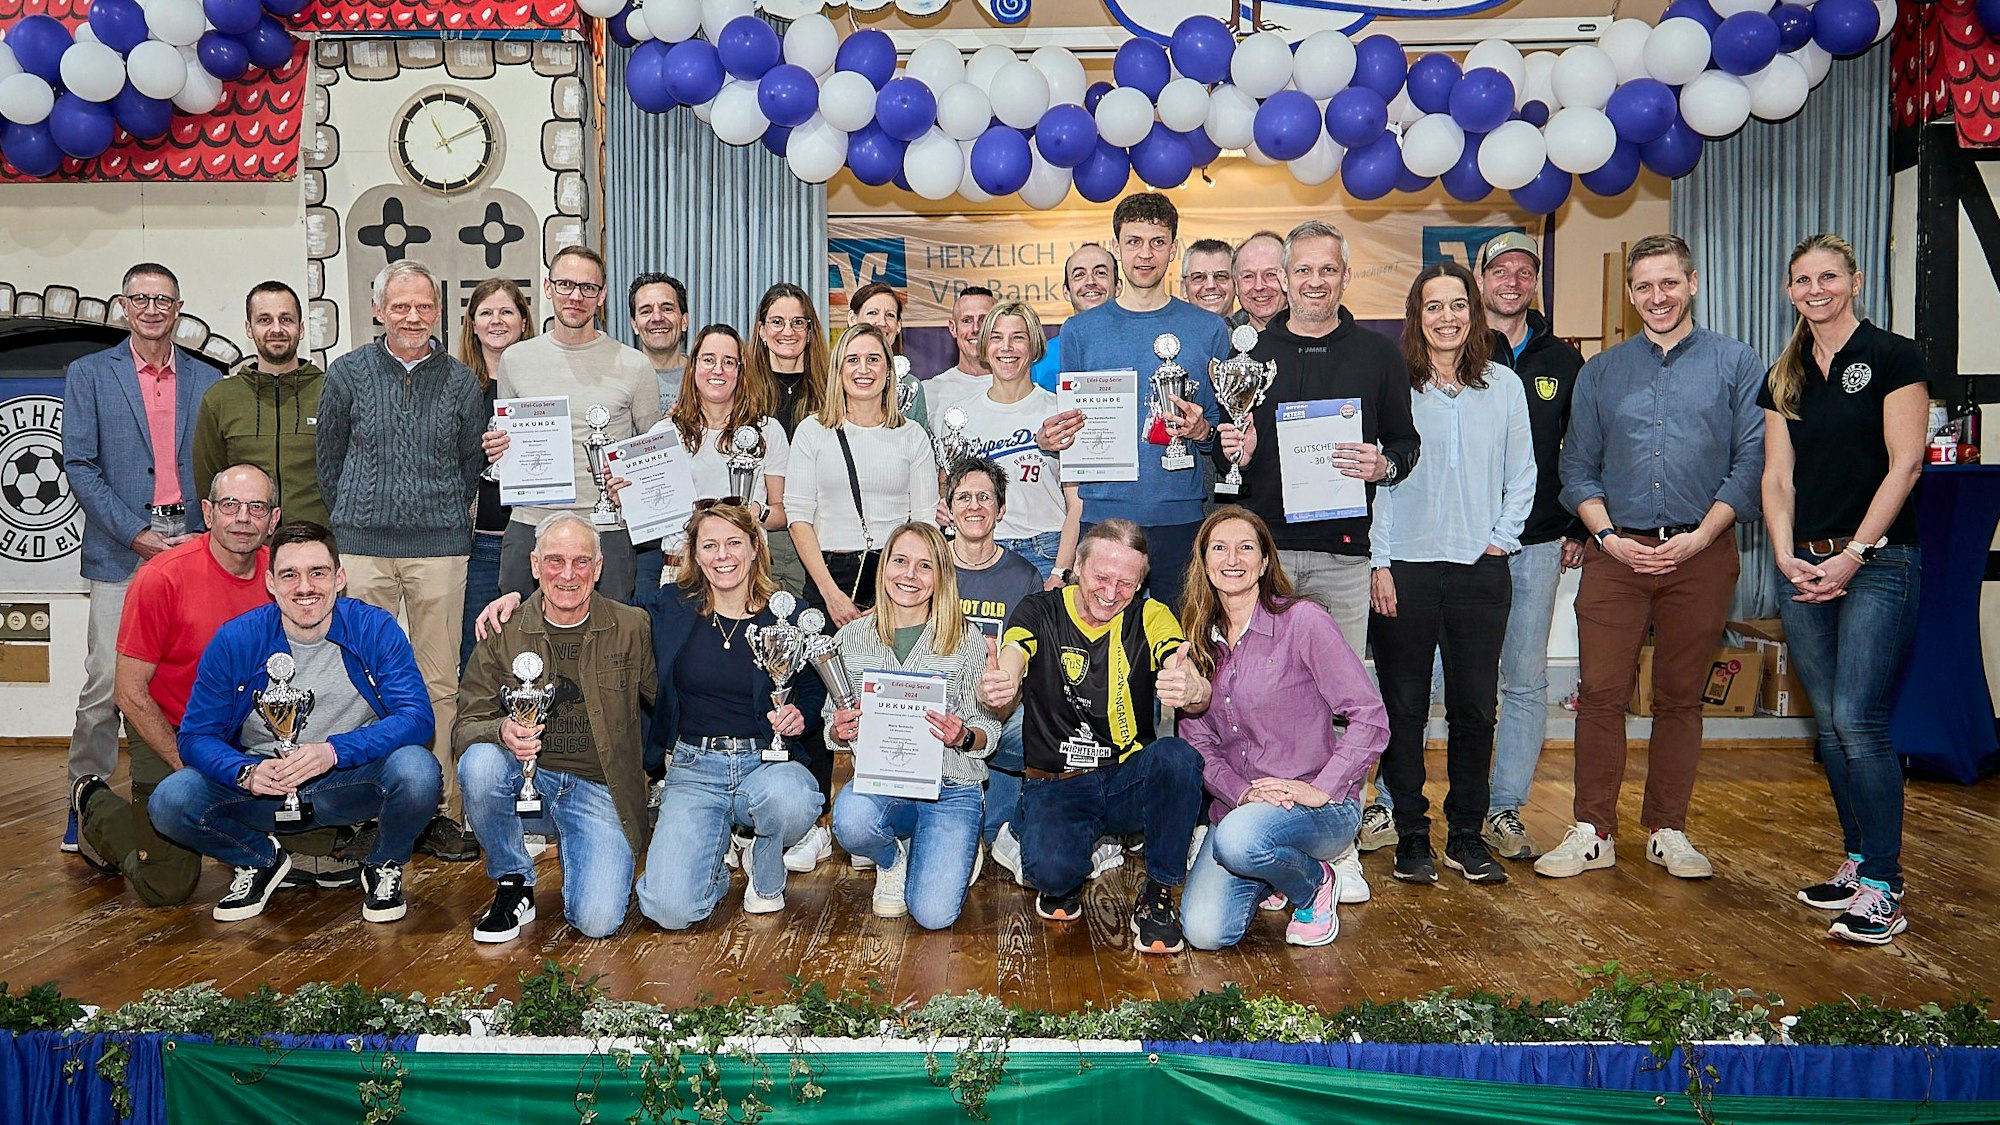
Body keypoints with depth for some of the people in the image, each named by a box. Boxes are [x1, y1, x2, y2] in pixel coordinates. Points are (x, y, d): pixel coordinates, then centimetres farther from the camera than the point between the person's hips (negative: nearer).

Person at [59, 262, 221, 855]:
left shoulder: (207, 381, 13)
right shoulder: (89, 374, 7)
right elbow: (80, 466, 0)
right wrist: (137, 534, -9)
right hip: (121, 547, -2)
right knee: (106, 680, -5)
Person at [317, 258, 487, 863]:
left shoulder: (460, 381, 7)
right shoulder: (347, 374, 7)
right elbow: (328, 459, 13)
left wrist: (441, 519, 12)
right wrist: (350, 524, 12)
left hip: (439, 548, 0)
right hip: (362, 547, 0)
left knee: (439, 682, 1)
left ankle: (440, 811, 7)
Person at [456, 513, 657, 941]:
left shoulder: (631, 628, -2)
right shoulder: (503, 634, 0)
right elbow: (465, 725, -5)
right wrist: (502, 731, -26)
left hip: (600, 791, -1)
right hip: (527, 781, 2)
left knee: (598, 921, -20)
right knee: (479, 762, -32)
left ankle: (574, 853, 16)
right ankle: (513, 884, -5)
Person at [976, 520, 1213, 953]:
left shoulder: (1150, 618, -1)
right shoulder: (1039, 613, -3)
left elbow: (1198, 695, -18)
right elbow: (1004, 688, -21)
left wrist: (1192, 690, -45)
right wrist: (993, 692, -48)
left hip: (1129, 782, 2)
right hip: (1055, 784, -1)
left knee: (1177, 756, -31)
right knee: (1050, 870, -31)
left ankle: (1158, 892, -9)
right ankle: (1065, 878, 10)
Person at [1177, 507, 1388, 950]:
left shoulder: (1302, 620, -8)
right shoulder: (1199, 641, 8)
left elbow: (1370, 717, -11)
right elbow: (1197, 741, 5)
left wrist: (1321, 790, -18)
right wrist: (1241, 792, -13)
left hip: (1321, 808, -5)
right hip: (1237, 805, 5)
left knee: (1238, 838, -37)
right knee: (1205, 931, -16)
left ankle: (1315, 881, -2)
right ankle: (1280, 869, 17)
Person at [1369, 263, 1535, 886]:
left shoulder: (1504, 385, 7)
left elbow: (1522, 475, 13)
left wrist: (1502, 538, 2)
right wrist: (1380, 563, -6)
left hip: (1481, 569, 2)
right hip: (1406, 568, -2)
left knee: (1475, 707, 7)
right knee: (1404, 707, 3)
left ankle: (1467, 835, 20)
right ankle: (1412, 835, 15)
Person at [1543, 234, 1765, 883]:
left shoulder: (1735, 364, 6)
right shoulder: (1600, 372, 12)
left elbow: (1751, 459, 0)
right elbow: (1577, 466, 9)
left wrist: (1701, 534, -10)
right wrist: (1607, 536, -5)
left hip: (1700, 555, -1)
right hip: (1616, 553, 1)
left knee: (1680, 697, 7)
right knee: (1600, 692, -3)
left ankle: (1667, 831, 18)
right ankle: (1593, 833, 5)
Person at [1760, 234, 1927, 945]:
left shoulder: (1893, 358, -2)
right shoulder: (1785, 376, 14)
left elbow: (1904, 465, -8)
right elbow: (1777, 476, 10)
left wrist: (1851, 555, -13)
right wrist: (1787, 556, -4)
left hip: (1878, 563, -6)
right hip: (1804, 567, 6)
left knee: (1857, 720, -12)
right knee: (1829, 723, 9)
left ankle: (1882, 887, -4)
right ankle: (1858, 862, 20)